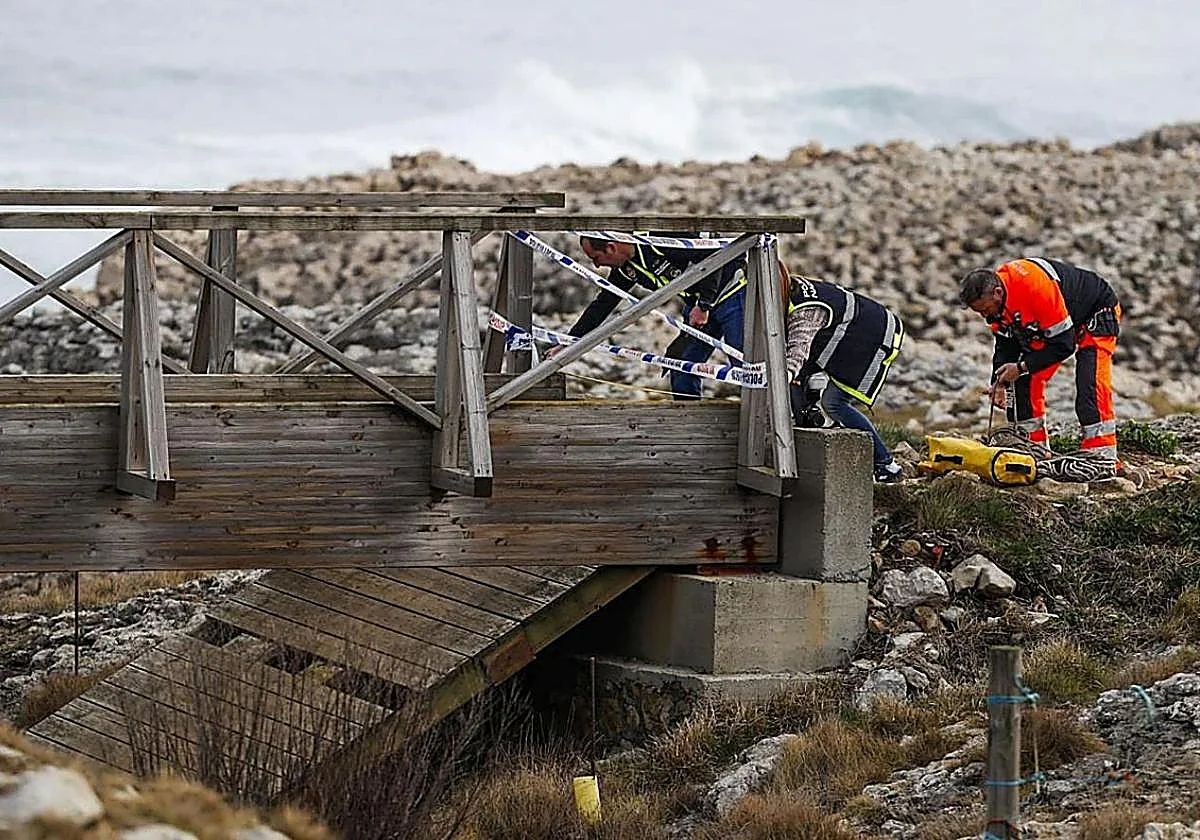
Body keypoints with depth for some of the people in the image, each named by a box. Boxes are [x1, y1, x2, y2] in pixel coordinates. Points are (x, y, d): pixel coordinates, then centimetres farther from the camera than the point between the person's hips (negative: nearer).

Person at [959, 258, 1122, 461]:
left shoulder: (1036, 289, -40)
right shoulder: (995, 299, -14)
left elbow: (1063, 345, -32)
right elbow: (1006, 343, -1)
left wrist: (1021, 367, -29)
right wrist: (1000, 383, -16)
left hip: (1097, 314, -8)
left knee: (1090, 386, -23)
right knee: (1025, 381, 0)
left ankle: (1103, 457, -21)